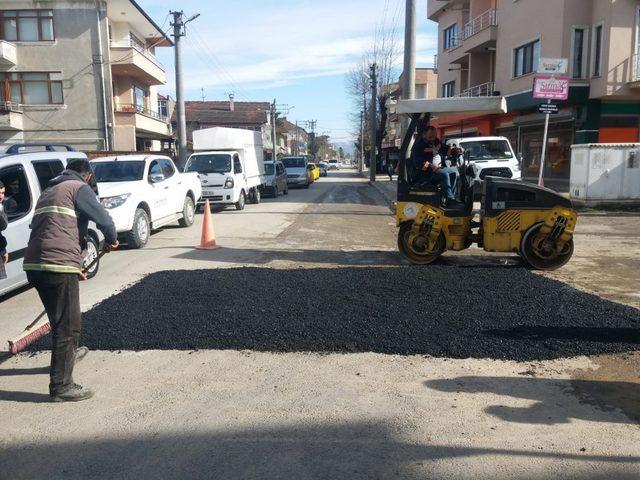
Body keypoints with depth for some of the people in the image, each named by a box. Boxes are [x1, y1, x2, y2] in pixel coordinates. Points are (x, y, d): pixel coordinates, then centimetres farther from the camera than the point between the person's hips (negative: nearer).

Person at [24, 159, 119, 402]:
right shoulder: (79, 188, 2)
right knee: (68, 325, -2)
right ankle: (61, 386, 2)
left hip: (33, 264, 9)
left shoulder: (48, 192, 27)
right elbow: (103, 218, -8)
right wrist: (111, 240, 14)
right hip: (59, 266, -8)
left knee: (60, 320, 27)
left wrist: (75, 265, 32)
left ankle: (68, 353, 46)